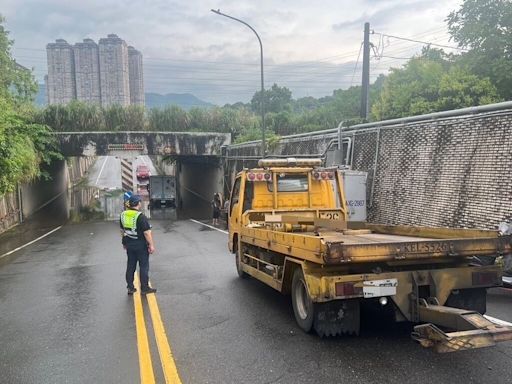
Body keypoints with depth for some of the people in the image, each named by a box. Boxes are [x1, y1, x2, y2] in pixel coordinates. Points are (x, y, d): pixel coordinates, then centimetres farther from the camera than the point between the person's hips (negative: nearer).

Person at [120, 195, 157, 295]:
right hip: (141, 245, -6)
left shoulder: (123, 215, 3)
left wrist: (125, 242, 25)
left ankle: (130, 287, 19)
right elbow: (147, 232, -19)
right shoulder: (140, 216, -19)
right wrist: (151, 245, -13)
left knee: (130, 266, 14)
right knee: (144, 266, 4)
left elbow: (122, 230, 14)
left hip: (129, 245, 6)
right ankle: (144, 288, 9)